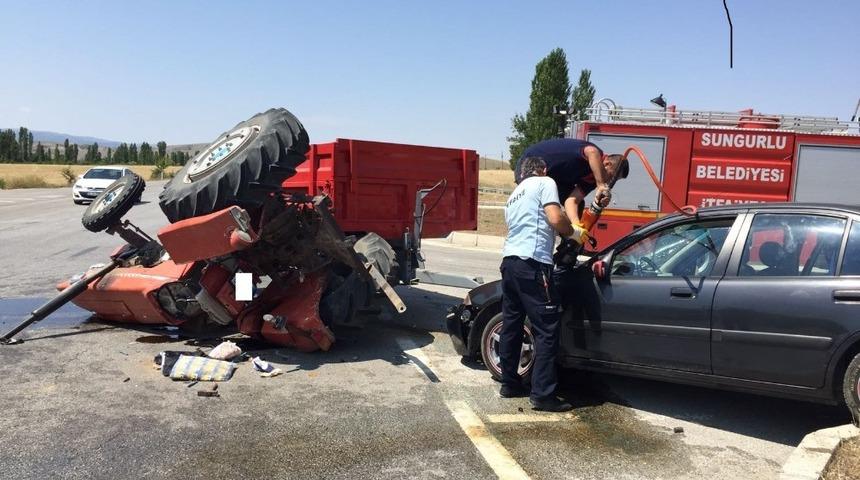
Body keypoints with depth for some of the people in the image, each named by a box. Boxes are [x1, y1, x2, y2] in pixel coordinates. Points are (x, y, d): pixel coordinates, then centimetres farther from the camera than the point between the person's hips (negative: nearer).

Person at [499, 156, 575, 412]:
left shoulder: (513, 196, 28)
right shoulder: (544, 183, 4)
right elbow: (556, 219, -9)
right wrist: (572, 232, 10)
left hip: (509, 261, 9)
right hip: (532, 264, -9)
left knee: (511, 326, 14)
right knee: (546, 331, -4)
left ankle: (510, 383, 23)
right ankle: (543, 395, -4)